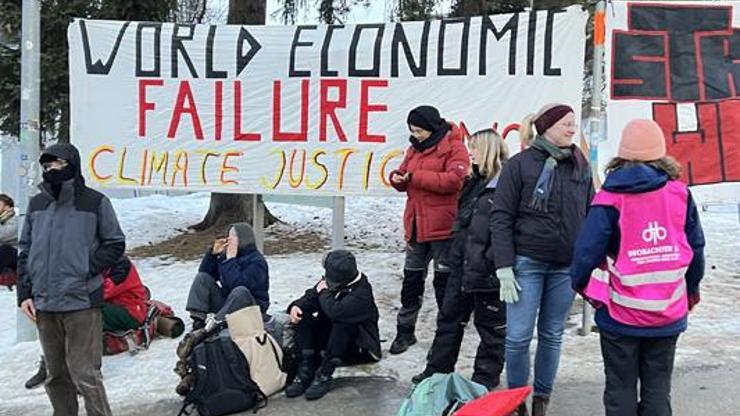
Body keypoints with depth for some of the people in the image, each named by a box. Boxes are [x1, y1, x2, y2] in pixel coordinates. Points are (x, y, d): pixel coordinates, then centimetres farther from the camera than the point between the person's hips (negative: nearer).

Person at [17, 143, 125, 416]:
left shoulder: (95, 202, -3)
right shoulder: (37, 204, 10)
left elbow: (115, 244, 1)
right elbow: (25, 251, 14)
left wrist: (86, 269, -11)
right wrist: (25, 293, 7)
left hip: (81, 303, -5)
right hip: (43, 304, 5)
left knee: (85, 375, -5)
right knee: (56, 376, 15)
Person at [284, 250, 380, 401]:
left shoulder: (361, 292, -26)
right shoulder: (329, 281, -4)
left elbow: (336, 312, -40)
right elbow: (310, 299, 6)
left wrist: (324, 292, -22)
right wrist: (296, 306, -16)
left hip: (358, 346, -7)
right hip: (330, 336, 7)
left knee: (341, 323, -36)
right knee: (304, 318, -13)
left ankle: (324, 375, -27)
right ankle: (306, 370, -20)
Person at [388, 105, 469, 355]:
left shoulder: (454, 148, -8)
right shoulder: (415, 149, 14)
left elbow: (453, 180, -21)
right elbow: (406, 181, 20)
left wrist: (415, 176, -18)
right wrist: (398, 178, -5)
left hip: (443, 228, -7)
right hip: (416, 226, 7)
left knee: (444, 281, 5)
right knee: (411, 279, 13)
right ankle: (405, 331, 24)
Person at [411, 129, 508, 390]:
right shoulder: (477, 182, 14)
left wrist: (495, 263, -24)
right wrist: (456, 255, 20)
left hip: (488, 268, -9)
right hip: (463, 265, 9)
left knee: (491, 324, 8)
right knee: (449, 318, 16)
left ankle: (486, 378, 22)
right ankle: (437, 370, 28)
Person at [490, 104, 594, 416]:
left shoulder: (581, 167, 7)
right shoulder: (519, 164, -4)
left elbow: (590, 216, 13)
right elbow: (501, 217, -6)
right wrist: (504, 267, -11)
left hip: (566, 267, 3)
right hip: (527, 263, -3)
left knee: (552, 335, 11)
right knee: (518, 336, 0)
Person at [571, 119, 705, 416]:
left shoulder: (610, 199, -10)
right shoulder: (679, 193, -2)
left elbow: (587, 250, -13)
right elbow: (696, 247, 5)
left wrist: (580, 284, 7)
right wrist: (692, 290, 20)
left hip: (621, 314, -2)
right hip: (669, 314, 3)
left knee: (620, 389, 11)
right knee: (658, 388, 14)